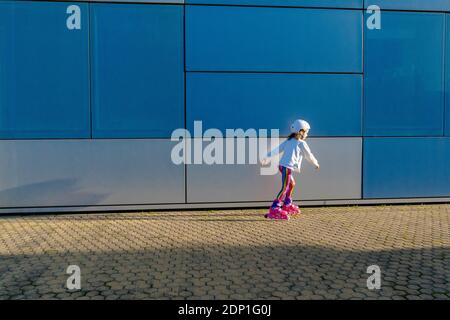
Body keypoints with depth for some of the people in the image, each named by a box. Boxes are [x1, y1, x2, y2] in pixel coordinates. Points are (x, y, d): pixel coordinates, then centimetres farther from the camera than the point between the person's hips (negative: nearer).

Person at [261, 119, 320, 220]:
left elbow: (277, 149, 14)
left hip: (282, 165, 9)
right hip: (288, 167, -9)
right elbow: (309, 156, 6)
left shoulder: (288, 141, 17)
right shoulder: (301, 143, -3)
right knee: (284, 188, -11)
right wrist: (316, 163, 22)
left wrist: (268, 157, 16)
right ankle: (274, 209, -18)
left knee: (291, 184, 24)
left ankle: (287, 205, 33)